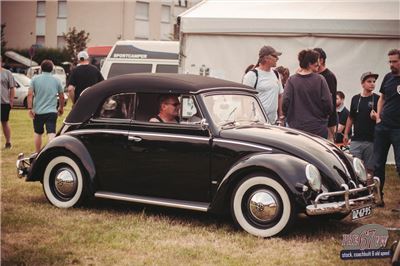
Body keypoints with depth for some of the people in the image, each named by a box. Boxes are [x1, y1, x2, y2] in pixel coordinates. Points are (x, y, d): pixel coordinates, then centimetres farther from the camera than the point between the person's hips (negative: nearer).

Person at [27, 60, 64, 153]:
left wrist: (30, 108, -9)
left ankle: (37, 153, 28)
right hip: (52, 111, -1)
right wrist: (61, 108, 23)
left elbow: (30, 94, -10)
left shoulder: (35, 79, 0)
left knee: (38, 133, 17)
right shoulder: (56, 80, 3)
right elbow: (61, 96, 9)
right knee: (51, 134, -10)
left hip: (38, 111, 1)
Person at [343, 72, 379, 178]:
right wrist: (346, 134, 15)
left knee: (369, 168, 2)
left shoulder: (377, 99, 0)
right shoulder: (355, 98, 10)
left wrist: (376, 117, -21)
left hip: (371, 140, -2)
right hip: (356, 140, 2)